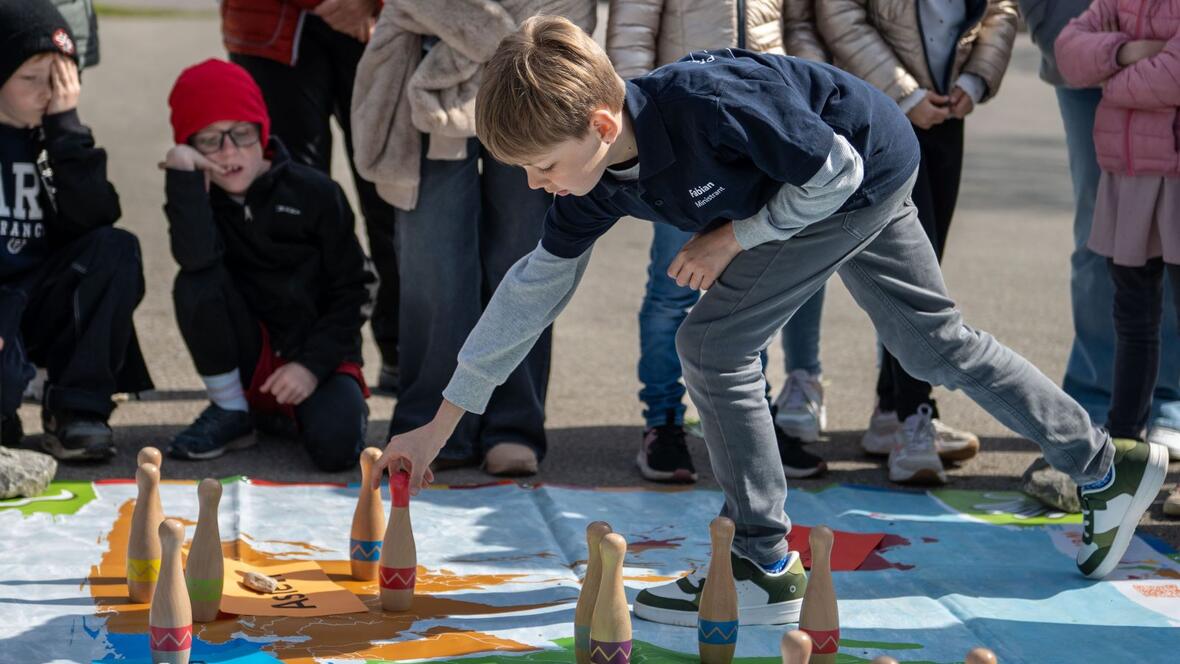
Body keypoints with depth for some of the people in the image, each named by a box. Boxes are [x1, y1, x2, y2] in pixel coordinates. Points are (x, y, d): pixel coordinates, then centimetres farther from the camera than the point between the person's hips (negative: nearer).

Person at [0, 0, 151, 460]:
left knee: (117, 250, -22)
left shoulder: (54, 136, 6)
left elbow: (96, 217, -11)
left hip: (42, 305, 5)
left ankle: (78, 406, -15)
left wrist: (66, 125, -15)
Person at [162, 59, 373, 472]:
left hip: (319, 356, -2)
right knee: (195, 285, -26)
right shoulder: (200, 200, -2)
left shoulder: (315, 193, -5)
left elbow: (351, 290, -4)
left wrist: (312, 365, -14)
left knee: (335, 446, -31)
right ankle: (231, 411, -9)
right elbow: (197, 256, -27)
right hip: (250, 357, 2)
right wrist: (182, 173, -28)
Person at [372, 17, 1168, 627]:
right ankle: (1108, 466, 37)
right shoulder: (594, 184, -13)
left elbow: (835, 171, -25)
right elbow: (535, 287, -4)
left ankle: (765, 567, -4)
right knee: (935, 340, 21)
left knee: (715, 344, -13)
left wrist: (733, 238, -20)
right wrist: (443, 423, -3)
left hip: (863, 169, -8)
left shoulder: (708, 102, -38)